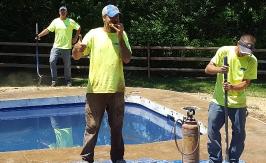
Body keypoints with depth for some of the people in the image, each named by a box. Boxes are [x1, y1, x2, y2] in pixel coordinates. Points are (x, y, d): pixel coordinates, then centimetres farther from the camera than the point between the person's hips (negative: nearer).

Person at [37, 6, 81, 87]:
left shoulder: (71, 21, -2)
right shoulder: (55, 21, 4)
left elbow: (78, 28, 6)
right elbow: (48, 30, 0)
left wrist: (75, 38, 1)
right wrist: (39, 35, -11)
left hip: (66, 47, -2)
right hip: (56, 46, 2)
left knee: (67, 65, 5)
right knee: (52, 61, -11)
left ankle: (68, 81, 20)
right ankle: (54, 80, -1)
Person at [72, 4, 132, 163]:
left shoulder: (122, 35, 4)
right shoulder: (94, 34, -3)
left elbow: (127, 59, -7)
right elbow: (76, 57, -6)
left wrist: (120, 37, -13)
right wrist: (77, 49, -30)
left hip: (117, 89, 3)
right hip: (96, 89, -2)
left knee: (117, 127, 14)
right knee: (92, 127, 2)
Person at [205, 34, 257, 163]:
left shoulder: (252, 60, -9)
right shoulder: (224, 51, -9)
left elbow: (246, 82, -10)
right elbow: (208, 69, -7)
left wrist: (232, 87, -29)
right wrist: (218, 69, -29)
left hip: (238, 103, 0)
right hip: (219, 100, 0)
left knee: (239, 134, 9)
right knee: (212, 132, 1)